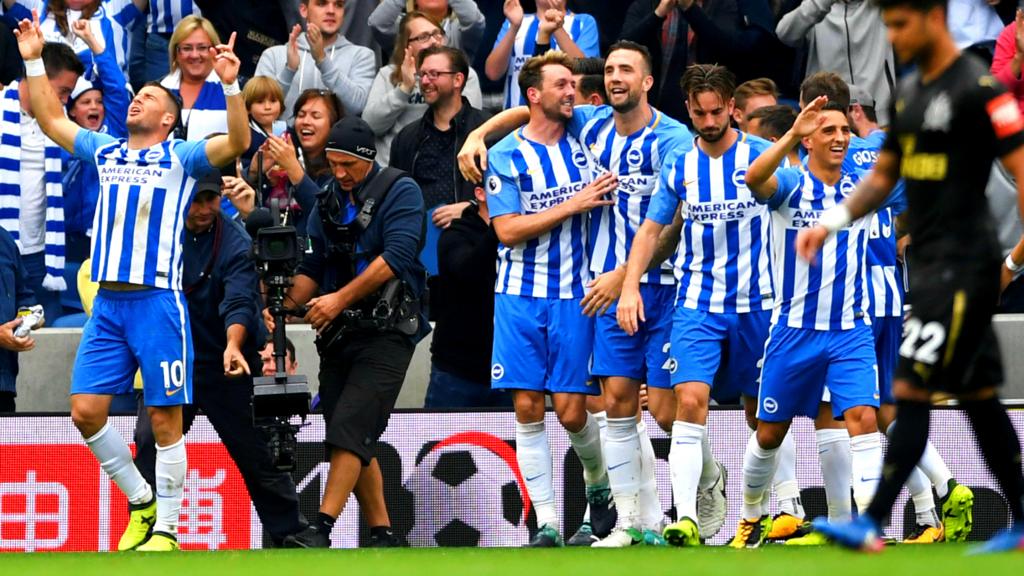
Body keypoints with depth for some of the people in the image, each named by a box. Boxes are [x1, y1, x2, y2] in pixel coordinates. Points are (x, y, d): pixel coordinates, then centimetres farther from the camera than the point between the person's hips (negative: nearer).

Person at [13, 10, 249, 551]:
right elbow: (51, 120, 24)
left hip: (158, 300, -5)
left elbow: (238, 142, -10)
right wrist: (33, 61, 18)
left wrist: (230, 85, -21)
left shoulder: (180, 157, 4)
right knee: (86, 410, -1)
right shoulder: (106, 151, 18)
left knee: (165, 420, -2)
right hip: (107, 302, 5)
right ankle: (142, 502, 16)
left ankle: (166, 530, 5)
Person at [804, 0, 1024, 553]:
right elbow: (883, 176, 21)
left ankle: (872, 524, -12)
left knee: (910, 393, -11)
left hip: (963, 264, -9)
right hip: (929, 264, 9)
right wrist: (831, 222, 7)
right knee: (978, 396, 12)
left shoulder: (979, 89, -13)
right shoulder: (908, 91, 14)